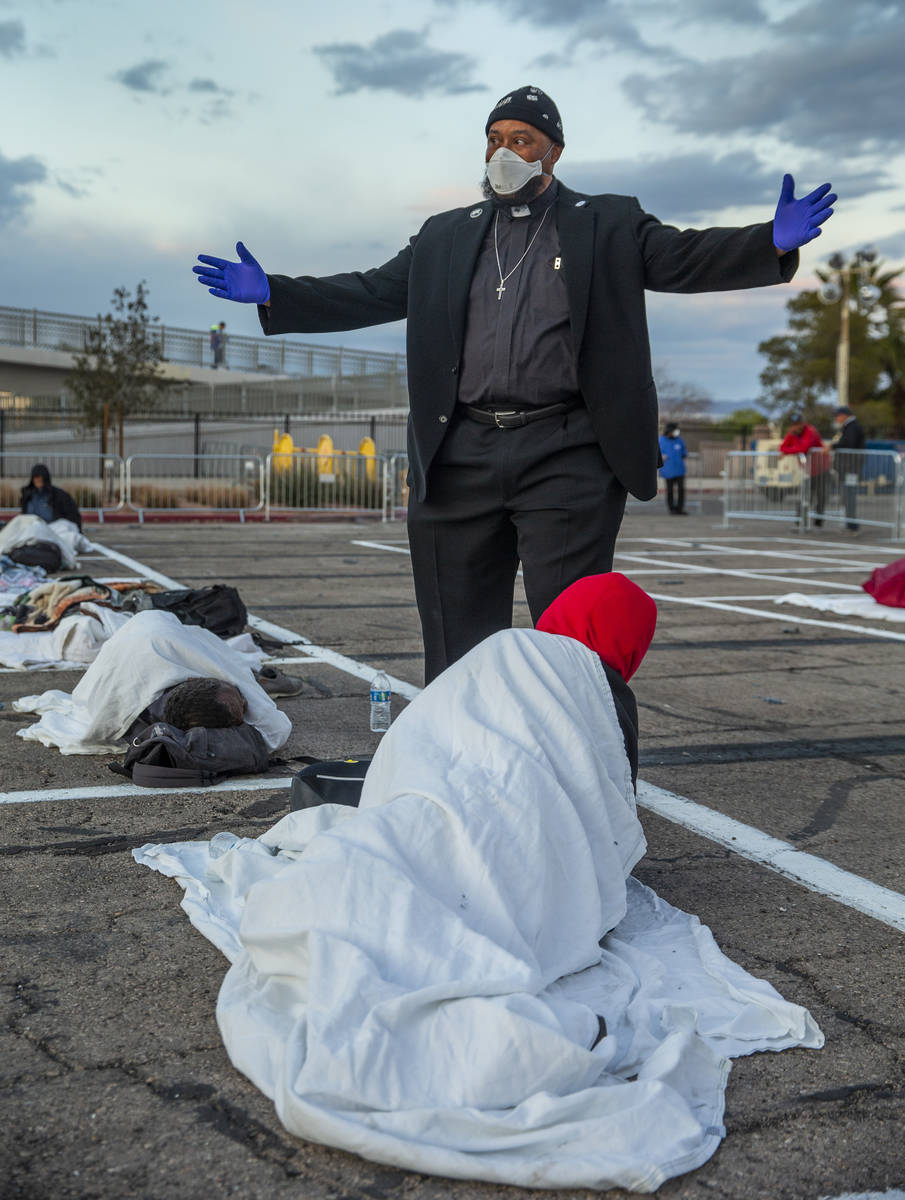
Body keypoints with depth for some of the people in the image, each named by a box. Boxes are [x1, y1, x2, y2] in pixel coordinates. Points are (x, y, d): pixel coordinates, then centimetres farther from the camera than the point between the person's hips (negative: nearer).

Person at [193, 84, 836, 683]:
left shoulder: (609, 225, 10)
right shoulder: (445, 236, 19)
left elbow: (686, 258, -1)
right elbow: (372, 293, 16)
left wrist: (773, 243, -19)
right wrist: (271, 293, 6)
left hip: (565, 459, -3)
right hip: (461, 460, 4)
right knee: (458, 641, 10)